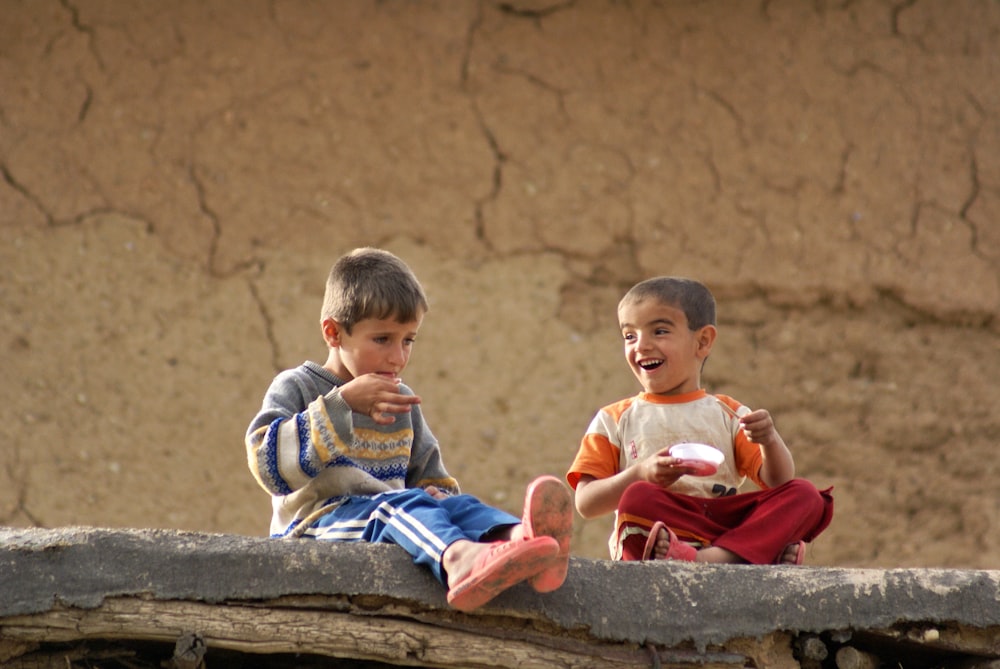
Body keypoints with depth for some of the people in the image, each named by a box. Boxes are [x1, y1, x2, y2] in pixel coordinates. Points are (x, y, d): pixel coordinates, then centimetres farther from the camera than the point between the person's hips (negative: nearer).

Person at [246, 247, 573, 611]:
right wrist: (342, 404, -15)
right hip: (320, 522, -5)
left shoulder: (401, 401, 26)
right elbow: (268, 463, -10)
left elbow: (432, 479, 32)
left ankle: (520, 539, -62)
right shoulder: (295, 388, 8)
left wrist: (439, 497, 5)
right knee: (401, 504, -36)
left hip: (395, 522, 6)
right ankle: (459, 557, -71)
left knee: (458, 504, -26)